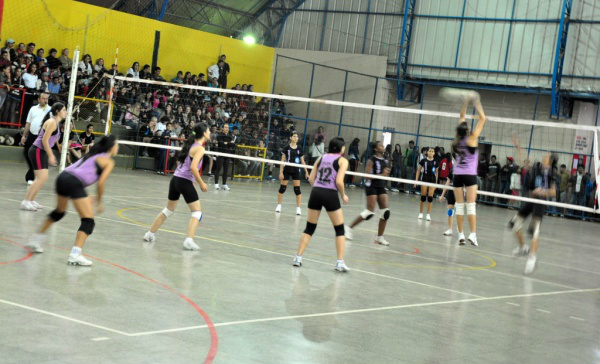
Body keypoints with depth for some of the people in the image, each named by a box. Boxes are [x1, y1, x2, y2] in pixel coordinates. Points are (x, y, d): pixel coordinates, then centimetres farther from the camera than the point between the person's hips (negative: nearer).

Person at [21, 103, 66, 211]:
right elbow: (44, 140, -19)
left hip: (42, 152, 10)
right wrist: (51, 156, -18)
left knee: (44, 178, 10)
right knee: (41, 178, -15)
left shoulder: (56, 123, 14)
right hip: (37, 151, -10)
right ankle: (25, 202, -12)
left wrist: (51, 155, 20)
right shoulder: (52, 122, -15)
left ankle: (31, 201, 16)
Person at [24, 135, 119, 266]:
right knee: (88, 221, -2)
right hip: (74, 183, -8)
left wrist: (87, 198, 24)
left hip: (62, 177, 8)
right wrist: (99, 202, 7)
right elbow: (101, 183, -5)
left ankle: (35, 241, 42)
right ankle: (75, 255, -15)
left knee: (59, 211, 32)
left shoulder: (94, 155, 27)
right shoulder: (109, 161, 5)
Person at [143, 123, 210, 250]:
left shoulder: (189, 144, 14)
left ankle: (150, 234, 26)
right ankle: (189, 241, -13)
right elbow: (193, 167, -22)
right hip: (185, 182, -8)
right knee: (197, 212, -1)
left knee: (168, 210, 22)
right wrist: (201, 183, -14)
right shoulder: (200, 148, -11)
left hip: (175, 179, 8)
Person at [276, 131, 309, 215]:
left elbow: (302, 161, 10)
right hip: (287, 170, -1)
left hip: (296, 171, 2)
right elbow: (282, 160, -2)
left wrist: (306, 172, 7)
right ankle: (279, 206, 19)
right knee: (282, 188, 5)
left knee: (297, 189, -3)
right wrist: (281, 172, -7)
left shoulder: (299, 149, 4)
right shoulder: (286, 148, -3)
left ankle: (298, 208, -1)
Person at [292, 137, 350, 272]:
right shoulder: (342, 160, 0)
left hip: (316, 192, 4)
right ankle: (340, 262, 3)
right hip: (330, 195, -4)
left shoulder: (321, 158, 14)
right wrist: (343, 195, 3)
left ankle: (298, 257, 7)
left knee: (310, 228, 13)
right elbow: (339, 181, -12)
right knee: (339, 229, 9)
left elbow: (311, 179, 10)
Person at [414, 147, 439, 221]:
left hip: (432, 180, 1)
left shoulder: (435, 162, 3)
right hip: (424, 179, -1)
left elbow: (436, 172, 11)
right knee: (423, 197, 2)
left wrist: (436, 182, 10)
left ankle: (428, 214, 4)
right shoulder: (423, 160, -3)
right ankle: (420, 213, 14)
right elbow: (418, 170, 3)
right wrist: (416, 180, -2)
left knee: (430, 197, -2)